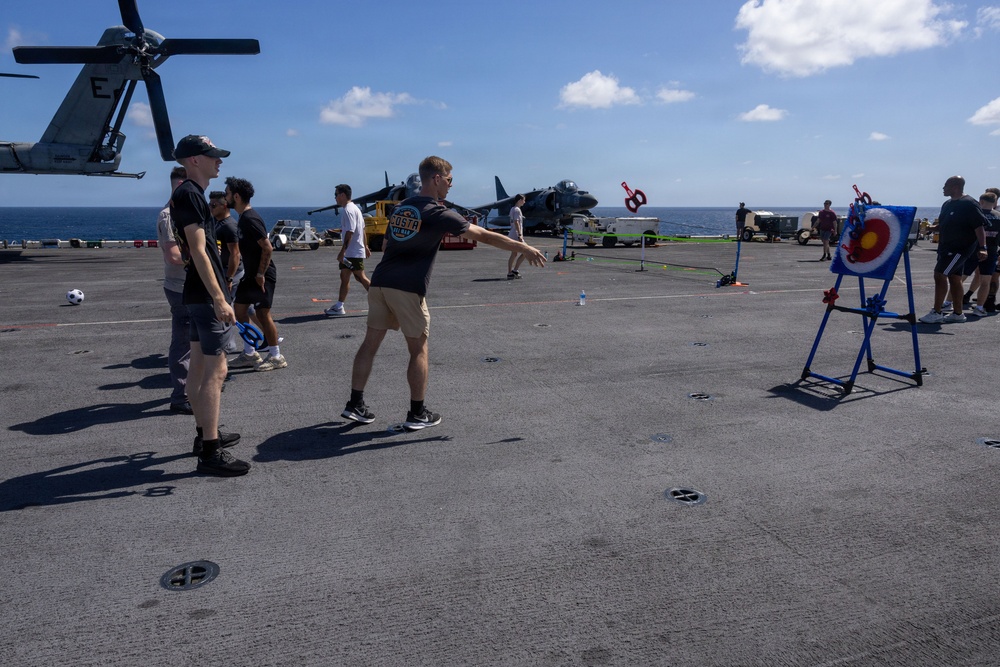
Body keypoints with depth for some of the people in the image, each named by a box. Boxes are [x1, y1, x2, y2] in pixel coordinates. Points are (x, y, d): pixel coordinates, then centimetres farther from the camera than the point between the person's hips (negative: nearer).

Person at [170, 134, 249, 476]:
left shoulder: (190, 193, 17)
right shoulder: (189, 194, -14)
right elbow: (199, 250, -22)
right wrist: (220, 299, -26)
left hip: (198, 292, 11)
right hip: (205, 293, -11)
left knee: (200, 363, 15)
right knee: (216, 368, -10)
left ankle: (205, 434, 26)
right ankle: (210, 451, -8)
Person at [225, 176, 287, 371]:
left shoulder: (250, 219, -19)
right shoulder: (243, 218, 12)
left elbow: (268, 248, -24)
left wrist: (261, 274, -19)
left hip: (263, 275, -10)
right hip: (251, 274, 10)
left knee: (262, 313, -5)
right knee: (239, 309, 12)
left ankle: (276, 357, 7)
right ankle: (249, 354, 21)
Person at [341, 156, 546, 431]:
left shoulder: (401, 207, 16)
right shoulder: (437, 213, -7)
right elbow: (483, 235, -6)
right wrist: (524, 248, -1)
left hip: (380, 282, 7)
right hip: (408, 288, -7)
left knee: (371, 342, 11)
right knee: (418, 349, 5)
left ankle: (355, 405, 16)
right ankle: (417, 414, 11)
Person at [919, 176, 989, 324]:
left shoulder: (969, 204, -14)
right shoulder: (947, 204, 12)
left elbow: (979, 227, -19)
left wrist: (982, 248, -25)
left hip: (960, 248, -9)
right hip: (947, 247, 9)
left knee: (940, 274, -14)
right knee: (954, 278, 13)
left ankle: (936, 313, -9)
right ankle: (957, 313, 22)